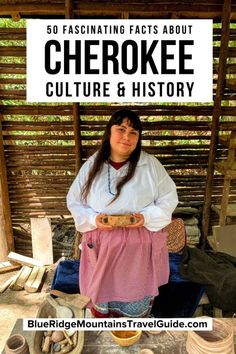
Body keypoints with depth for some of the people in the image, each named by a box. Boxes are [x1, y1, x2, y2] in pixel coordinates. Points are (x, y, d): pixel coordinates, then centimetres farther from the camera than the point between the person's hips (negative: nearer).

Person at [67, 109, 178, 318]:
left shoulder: (151, 165, -8)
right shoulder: (92, 165, -4)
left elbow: (168, 199, -2)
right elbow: (74, 201, 4)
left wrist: (146, 218, -19)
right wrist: (94, 219, -14)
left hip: (139, 247, -1)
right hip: (102, 246, 2)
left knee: (137, 297, 15)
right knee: (102, 295, 18)